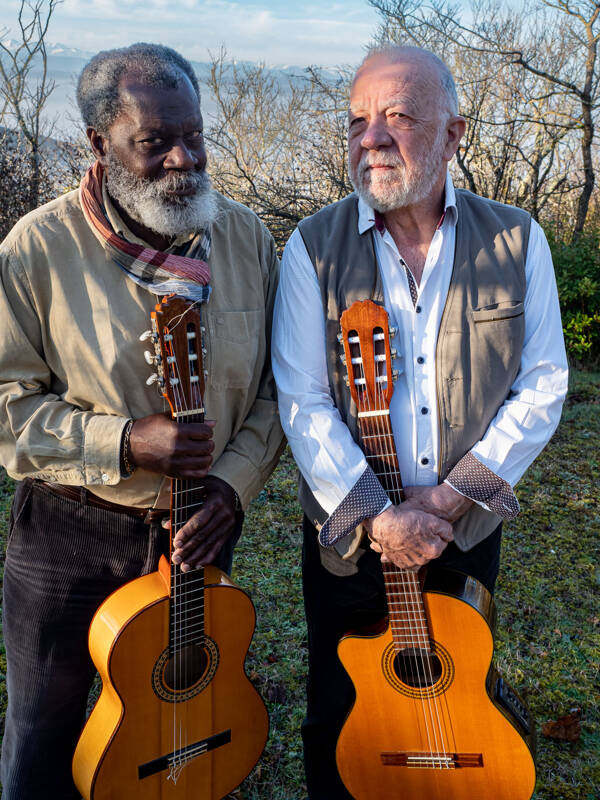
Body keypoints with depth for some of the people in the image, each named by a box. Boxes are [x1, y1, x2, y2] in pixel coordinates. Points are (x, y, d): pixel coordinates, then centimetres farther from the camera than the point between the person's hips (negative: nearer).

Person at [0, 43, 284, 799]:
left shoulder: (247, 239, -3)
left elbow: (274, 386, 1)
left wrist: (233, 483, -13)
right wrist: (124, 443, -23)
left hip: (201, 533, 3)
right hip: (69, 536, -2)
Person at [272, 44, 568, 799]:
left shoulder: (516, 240, -5)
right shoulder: (313, 247, -9)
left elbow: (542, 385, -5)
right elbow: (302, 401, -13)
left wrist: (452, 495, -14)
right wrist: (375, 516, -20)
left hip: (468, 532, 2)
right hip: (347, 535, -1)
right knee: (339, 713, 17)